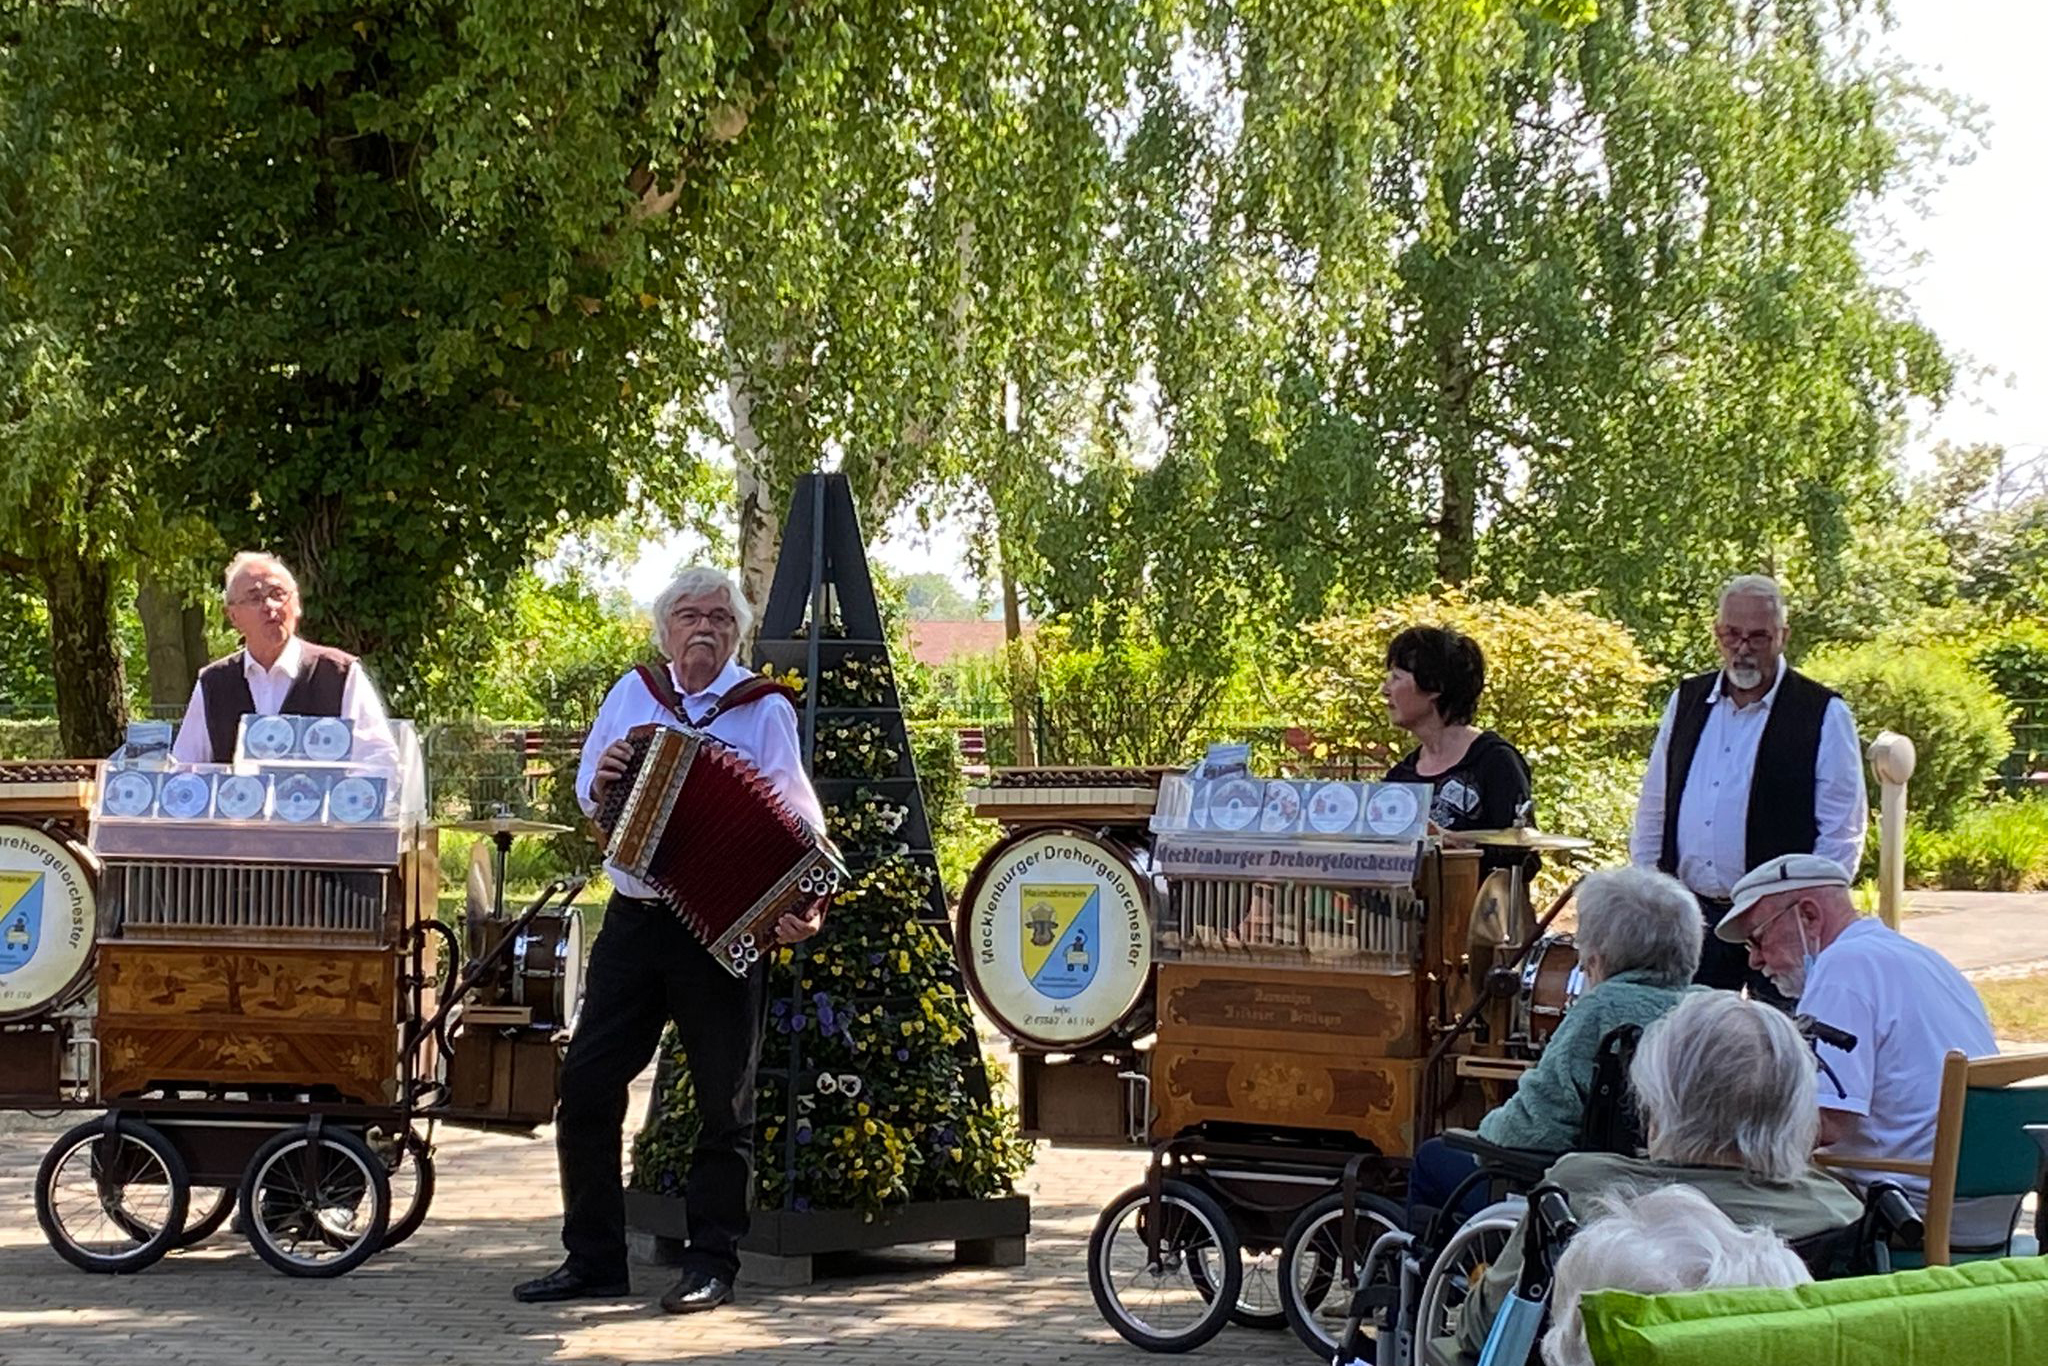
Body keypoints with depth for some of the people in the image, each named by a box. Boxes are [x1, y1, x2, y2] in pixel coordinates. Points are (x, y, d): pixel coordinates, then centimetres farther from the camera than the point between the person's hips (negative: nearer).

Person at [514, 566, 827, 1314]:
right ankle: (593, 1257, 13)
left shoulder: (763, 710, -3)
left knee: (725, 1103, 3)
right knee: (587, 1083, 3)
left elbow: (799, 822, -9)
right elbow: (587, 792, 18)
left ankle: (711, 1264, 13)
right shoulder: (632, 693, 9)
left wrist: (805, 902, -26)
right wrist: (601, 783, -6)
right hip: (635, 920, 4)